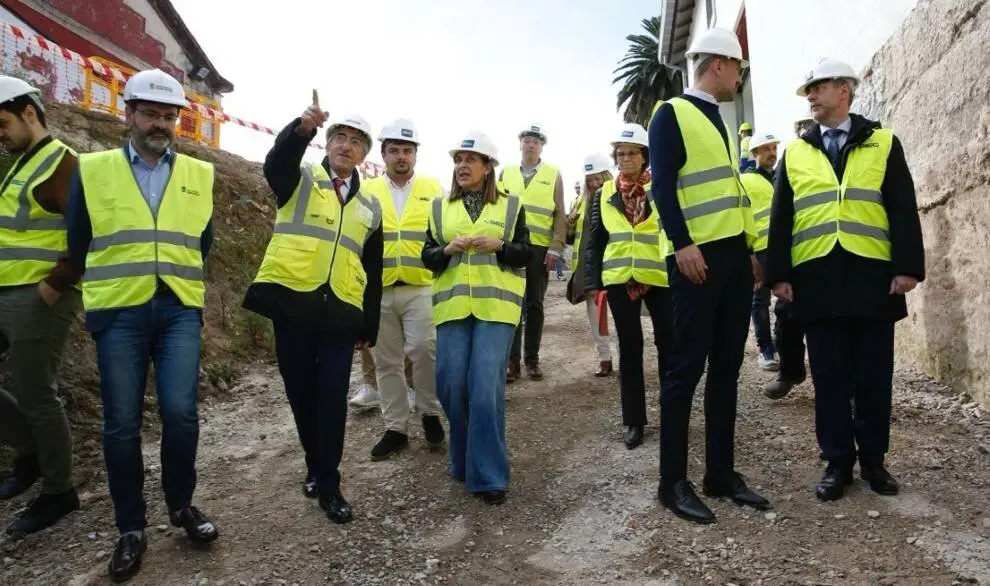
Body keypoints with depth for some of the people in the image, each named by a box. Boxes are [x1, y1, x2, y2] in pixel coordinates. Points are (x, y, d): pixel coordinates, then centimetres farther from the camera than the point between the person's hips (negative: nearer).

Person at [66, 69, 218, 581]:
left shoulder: (199, 175, 9)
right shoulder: (92, 170, 6)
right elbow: (78, 242, 12)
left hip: (180, 309, 1)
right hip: (118, 312, 0)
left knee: (180, 412, -8)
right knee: (122, 424, 2)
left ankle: (181, 505, 16)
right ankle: (130, 528, 18)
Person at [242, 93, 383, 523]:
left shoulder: (369, 207, 16)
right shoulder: (299, 180, 6)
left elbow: (373, 272, 16)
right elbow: (275, 164, -20)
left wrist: (369, 328, 13)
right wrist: (303, 127, -40)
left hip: (340, 310, 2)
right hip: (292, 301, -2)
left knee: (332, 398, 1)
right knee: (301, 394, 7)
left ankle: (329, 485, 11)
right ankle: (315, 467, 28)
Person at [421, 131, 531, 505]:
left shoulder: (510, 205, 8)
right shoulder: (440, 207, 13)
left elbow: (526, 254, 6)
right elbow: (427, 257, 12)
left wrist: (500, 246, -13)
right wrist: (447, 250, -9)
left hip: (496, 305, -2)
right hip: (452, 305, 3)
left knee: (486, 386, -11)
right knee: (451, 384, -1)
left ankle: (486, 473, 0)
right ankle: (464, 460, 23)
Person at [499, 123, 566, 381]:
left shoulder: (553, 174, 7)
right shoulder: (505, 172, 11)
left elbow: (560, 215, 4)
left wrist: (556, 247, -5)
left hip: (540, 247, 0)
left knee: (535, 305, 6)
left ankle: (532, 359, 14)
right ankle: (512, 360, 7)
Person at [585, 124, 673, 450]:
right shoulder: (604, 194, 8)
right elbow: (595, 241, 9)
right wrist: (593, 281, 4)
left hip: (660, 277, -2)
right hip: (619, 280, 2)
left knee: (667, 342, 4)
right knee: (629, 348, 6)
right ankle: (634, 420, 15)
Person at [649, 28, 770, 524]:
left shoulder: (720, 122, 23)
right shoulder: (672, 114, -2)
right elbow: (662, 186, -13)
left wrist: (751, 249, 19)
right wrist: (683, 245, -23)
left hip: (733, 255, 9)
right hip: (698, 257, -9)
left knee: (726, 367, 8)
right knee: (686, 367, -7)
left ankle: (721, 473, 17)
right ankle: (673, 482, 2)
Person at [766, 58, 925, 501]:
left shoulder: (884, 144, 10)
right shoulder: (794, 153, 14)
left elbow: (903, 210, 3)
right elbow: (780, 218, 8)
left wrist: (908, 266, -7)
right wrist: (779, 273, 0)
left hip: (873, 276, -1)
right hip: (818, 279, 1)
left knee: (874, 376, 7)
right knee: (829, 377, 5)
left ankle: (873, 459, 21)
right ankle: (838, 461, 15)